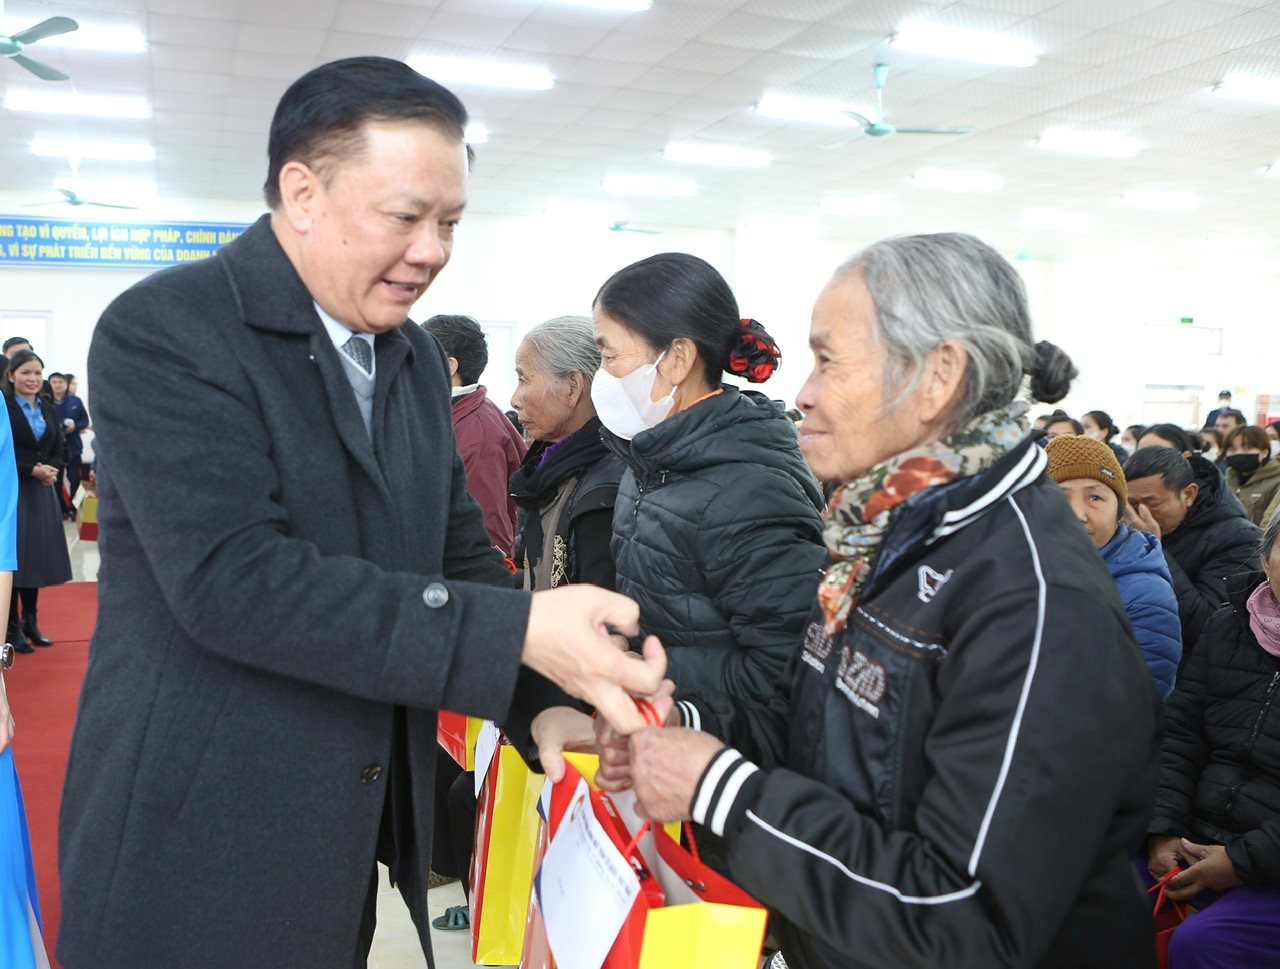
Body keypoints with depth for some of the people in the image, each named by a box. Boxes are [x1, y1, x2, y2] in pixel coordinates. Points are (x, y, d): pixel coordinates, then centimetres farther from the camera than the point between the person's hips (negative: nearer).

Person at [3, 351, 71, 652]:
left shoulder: (49, 410, 13)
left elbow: (60, 450, 13)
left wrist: (52, 470, -6)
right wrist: (32, 470, -18)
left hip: (42, 492, 6)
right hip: (13, 491, -6)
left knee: (38, 556, 10)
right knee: (13, 558, -1)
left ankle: (31, 622, 21)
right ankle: (13, 627, 8)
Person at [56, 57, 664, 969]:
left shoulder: (417, 356, 6)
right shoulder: (163, 332, -16)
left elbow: (460, 552, 8)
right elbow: (231, 577, -27)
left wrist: (556, 704, -8)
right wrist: (520, 632, -30)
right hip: (199, 855, -6)